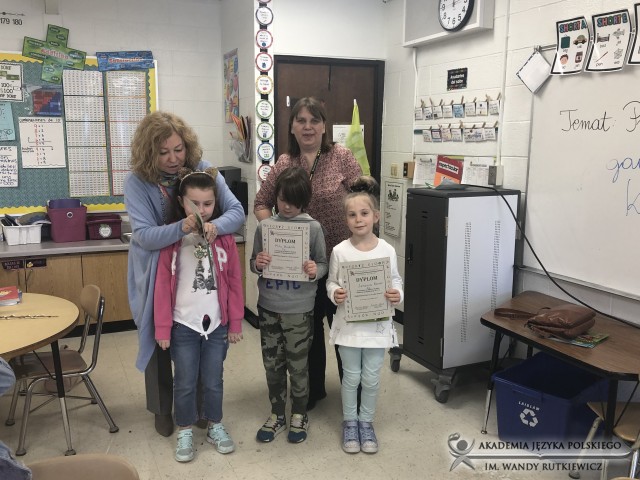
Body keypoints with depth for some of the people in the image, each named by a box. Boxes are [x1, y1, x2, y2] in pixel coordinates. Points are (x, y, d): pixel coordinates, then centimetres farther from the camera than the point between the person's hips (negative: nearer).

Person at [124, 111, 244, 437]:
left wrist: (215, 226, -38)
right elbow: (145, 235, -26)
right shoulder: (136, 182, -17)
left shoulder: (204, 170, -13)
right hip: (156, 274, -1)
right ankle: (161, 408, 35)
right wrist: (183, 228, -43)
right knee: (159, 342, 13)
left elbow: (237, 211, -17)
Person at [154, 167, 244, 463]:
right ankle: (185, 432, 30)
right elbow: (162, 285, -6)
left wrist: (236, 322, 1)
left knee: (213, 381, 15)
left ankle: (215, 427, 35)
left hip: (217, 323, 1)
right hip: (183, 325, -1)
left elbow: (234, 281, 0)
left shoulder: (224, 237, -3)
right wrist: (162, 327, -7)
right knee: (185, 383, 11)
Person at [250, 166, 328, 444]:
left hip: (299, 309, -2)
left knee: (298, 365, 11)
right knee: (272, 364, 14)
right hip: (268, 307, 3)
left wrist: (315, 271, -24)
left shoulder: (313, 228, -8)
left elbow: (323, 265, -2)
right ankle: (277, 414, 32)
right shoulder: (264, 226, -1)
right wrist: (257, 264, -17)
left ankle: (299, 415, 31)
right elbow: (253, 265, 5)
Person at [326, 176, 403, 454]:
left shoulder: (387, 250, -6)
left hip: (377, 324, 1)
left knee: (371, 379, 12)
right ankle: (349, 423, 32)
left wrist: (397, 295, -15)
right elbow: (331, 282, 1)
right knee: (351, 377, 12)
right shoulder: (340, 251, -9)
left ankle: (366, 422, 33)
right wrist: (334, 294, -20)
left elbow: (395, 280, 5)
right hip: (349, 324, -1)